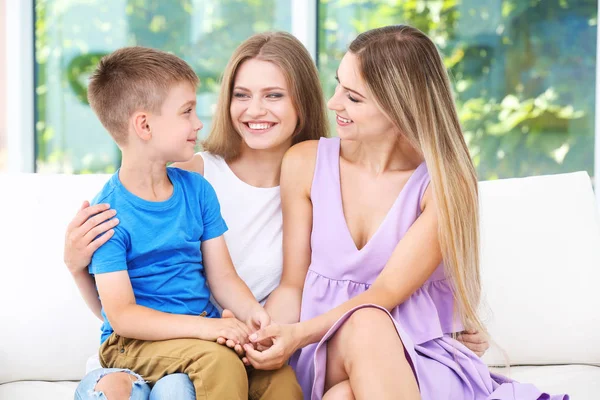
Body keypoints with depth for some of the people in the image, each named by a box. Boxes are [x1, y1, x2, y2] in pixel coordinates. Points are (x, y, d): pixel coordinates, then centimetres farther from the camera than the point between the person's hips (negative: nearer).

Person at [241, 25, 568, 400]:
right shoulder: (305, 163, 2)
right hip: (329, 353, 3)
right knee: (365, 324, -34)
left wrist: (299, 334, -26)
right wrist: (261, 330, -16)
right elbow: (292, 285, 5)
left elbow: (387, 292, -14)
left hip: (420, 357, -3)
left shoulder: (445, 186, -8)